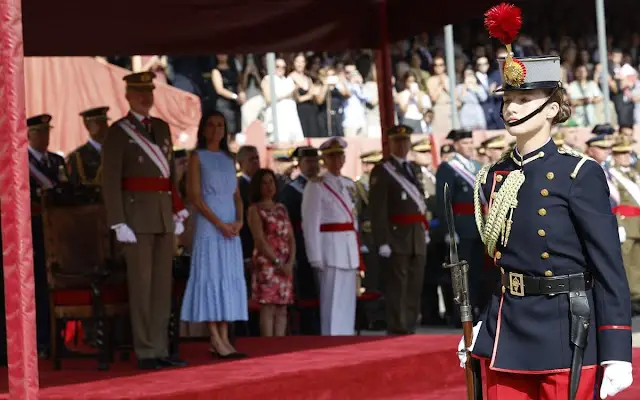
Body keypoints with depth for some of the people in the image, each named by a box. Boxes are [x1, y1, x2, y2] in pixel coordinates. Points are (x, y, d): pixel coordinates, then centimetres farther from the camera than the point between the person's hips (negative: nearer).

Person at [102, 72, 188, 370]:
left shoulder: (162, 127, 15)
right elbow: (110, 181, -9)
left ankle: (161, 350, 10)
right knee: (141, 284, -5)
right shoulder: (118, 132, -4)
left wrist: (178, 211, 13)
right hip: (137, 213, -6)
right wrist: (118, 223, -15)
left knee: (163, 284, 6)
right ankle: (145, 353, -2)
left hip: (164, 215, 6)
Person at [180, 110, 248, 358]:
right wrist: (219, 223, -15)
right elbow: (195, 196, -8)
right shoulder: (198, 157, 0)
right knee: (211, 276, -8)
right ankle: (215, 339, -10)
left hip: (231, 227, 6)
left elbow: (236, 194, 15)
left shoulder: (229, 159, 16)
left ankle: (223, 338, 3)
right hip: (208, 225, -6)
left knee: (230, 278, 2)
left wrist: (239, 221, -3)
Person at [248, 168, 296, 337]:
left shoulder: (281, 209, 18)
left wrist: (290, 262, -3)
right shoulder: (255, 209, 0)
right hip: (267, 264, -6)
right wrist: (277, 262, -14)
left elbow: (291, 238, 13)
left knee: (282, 310, 3)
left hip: (285, 266, 6)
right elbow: (260, 240, -9)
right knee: (268, 309, -10)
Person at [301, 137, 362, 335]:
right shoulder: (316, 186, -4)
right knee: (332, 300, -7)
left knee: (348, 300, 9)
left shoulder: (349, 185, 16)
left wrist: (358, 255, 14)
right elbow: (311, 224, -8)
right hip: (330, 248, -7)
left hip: (350, 249, 7)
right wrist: (316, 257, -14)